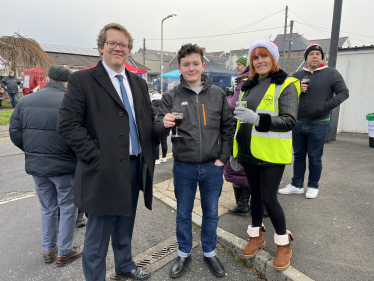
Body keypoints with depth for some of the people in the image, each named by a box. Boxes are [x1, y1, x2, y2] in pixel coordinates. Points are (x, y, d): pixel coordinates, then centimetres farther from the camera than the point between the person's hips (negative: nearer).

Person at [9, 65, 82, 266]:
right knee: (68, 208, 11)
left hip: (36, 165, 6)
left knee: (47, 208, 21)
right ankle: (64, 252, 23)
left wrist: (32, 153, 18)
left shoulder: (25, 101, 3)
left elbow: (15, 133, 6)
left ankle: (48, 249, 34)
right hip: (64, 166, -5)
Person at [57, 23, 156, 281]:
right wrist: (96, 156, -17)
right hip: (105, 170, -6)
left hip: (135, 166, 6)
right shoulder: (82, 80, -6)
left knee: (125, 225, 23)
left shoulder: (138, 83, 12)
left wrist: (149, 151, 2)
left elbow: (149, 118, 15)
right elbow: (68, 124, -12)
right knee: (99, 232, 7)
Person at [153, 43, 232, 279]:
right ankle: (184, 254, 36)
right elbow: (158, 133, -5)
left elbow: (227, 128, 5)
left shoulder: (218, 94, 1)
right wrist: (163, 124, -28)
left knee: (211, 213, 16)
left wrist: (223, 158, -2)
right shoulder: (171, 97, -2)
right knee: (183, 214, 15)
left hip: (213, 167, 1)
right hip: (184, 168, 0)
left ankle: (210, 253, 38)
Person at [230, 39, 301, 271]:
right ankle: (256, 236, 33)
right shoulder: (250, 86, 12)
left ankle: (283, 243, 21)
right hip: (249, 152, 6)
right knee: (256, 194, 15)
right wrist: (235, 151, 16)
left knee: (269, 198, -3)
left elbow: (289, 121, -17)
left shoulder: (286, 85, -7)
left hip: (271, 154, -6)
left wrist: (257, 118, -32)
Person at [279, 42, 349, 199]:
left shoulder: (331, 73, -1)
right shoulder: (298, 75, 9)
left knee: (315, 157, 6)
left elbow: (343, 93, -4)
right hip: (298, 124, 4)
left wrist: (326, 106, -17)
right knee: (298, 155, 12)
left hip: (319, 125, -3)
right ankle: (297, 185, 24)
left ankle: (313, 186, 22)